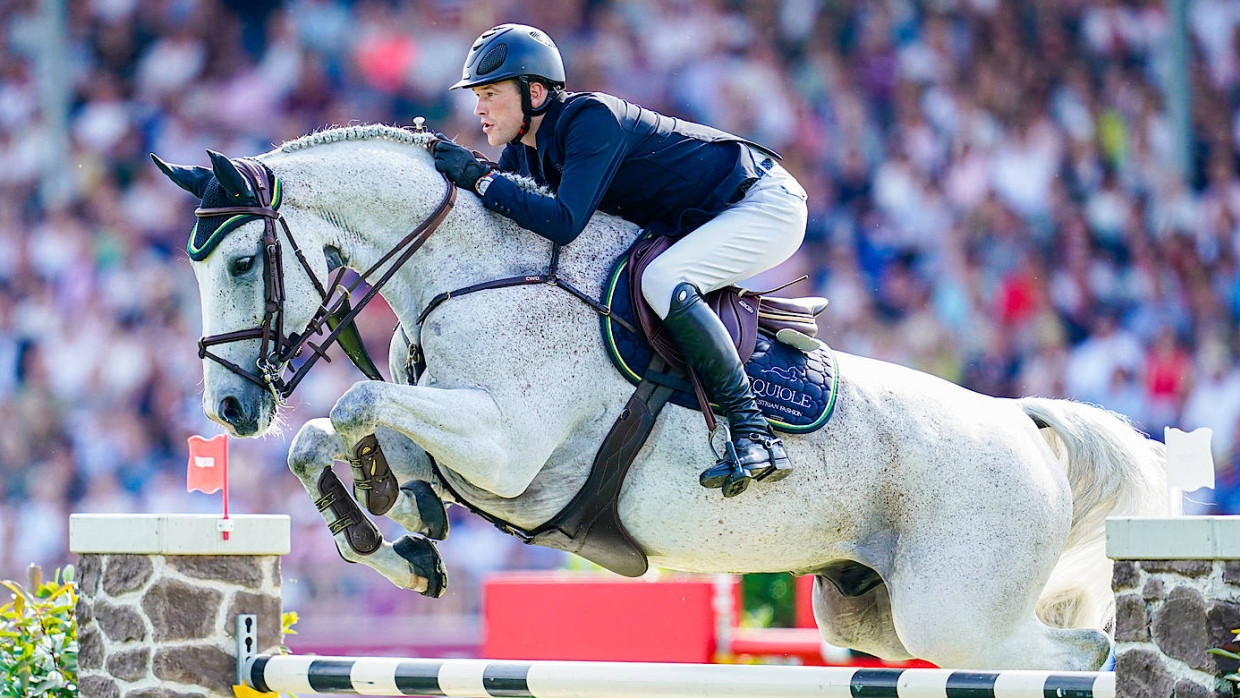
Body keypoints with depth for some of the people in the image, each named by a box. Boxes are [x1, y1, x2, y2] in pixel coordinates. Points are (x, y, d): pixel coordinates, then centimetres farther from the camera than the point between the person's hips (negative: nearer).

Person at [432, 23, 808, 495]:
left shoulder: (592, 120, -26)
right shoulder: (524, 150, 2)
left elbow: (564, 224, -36)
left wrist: (479, 179, -31)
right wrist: (438, 159, -7)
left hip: (766, 204, -10)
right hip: (698, 224, 10)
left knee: (662, 281, -32)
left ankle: (754, 433, -30)